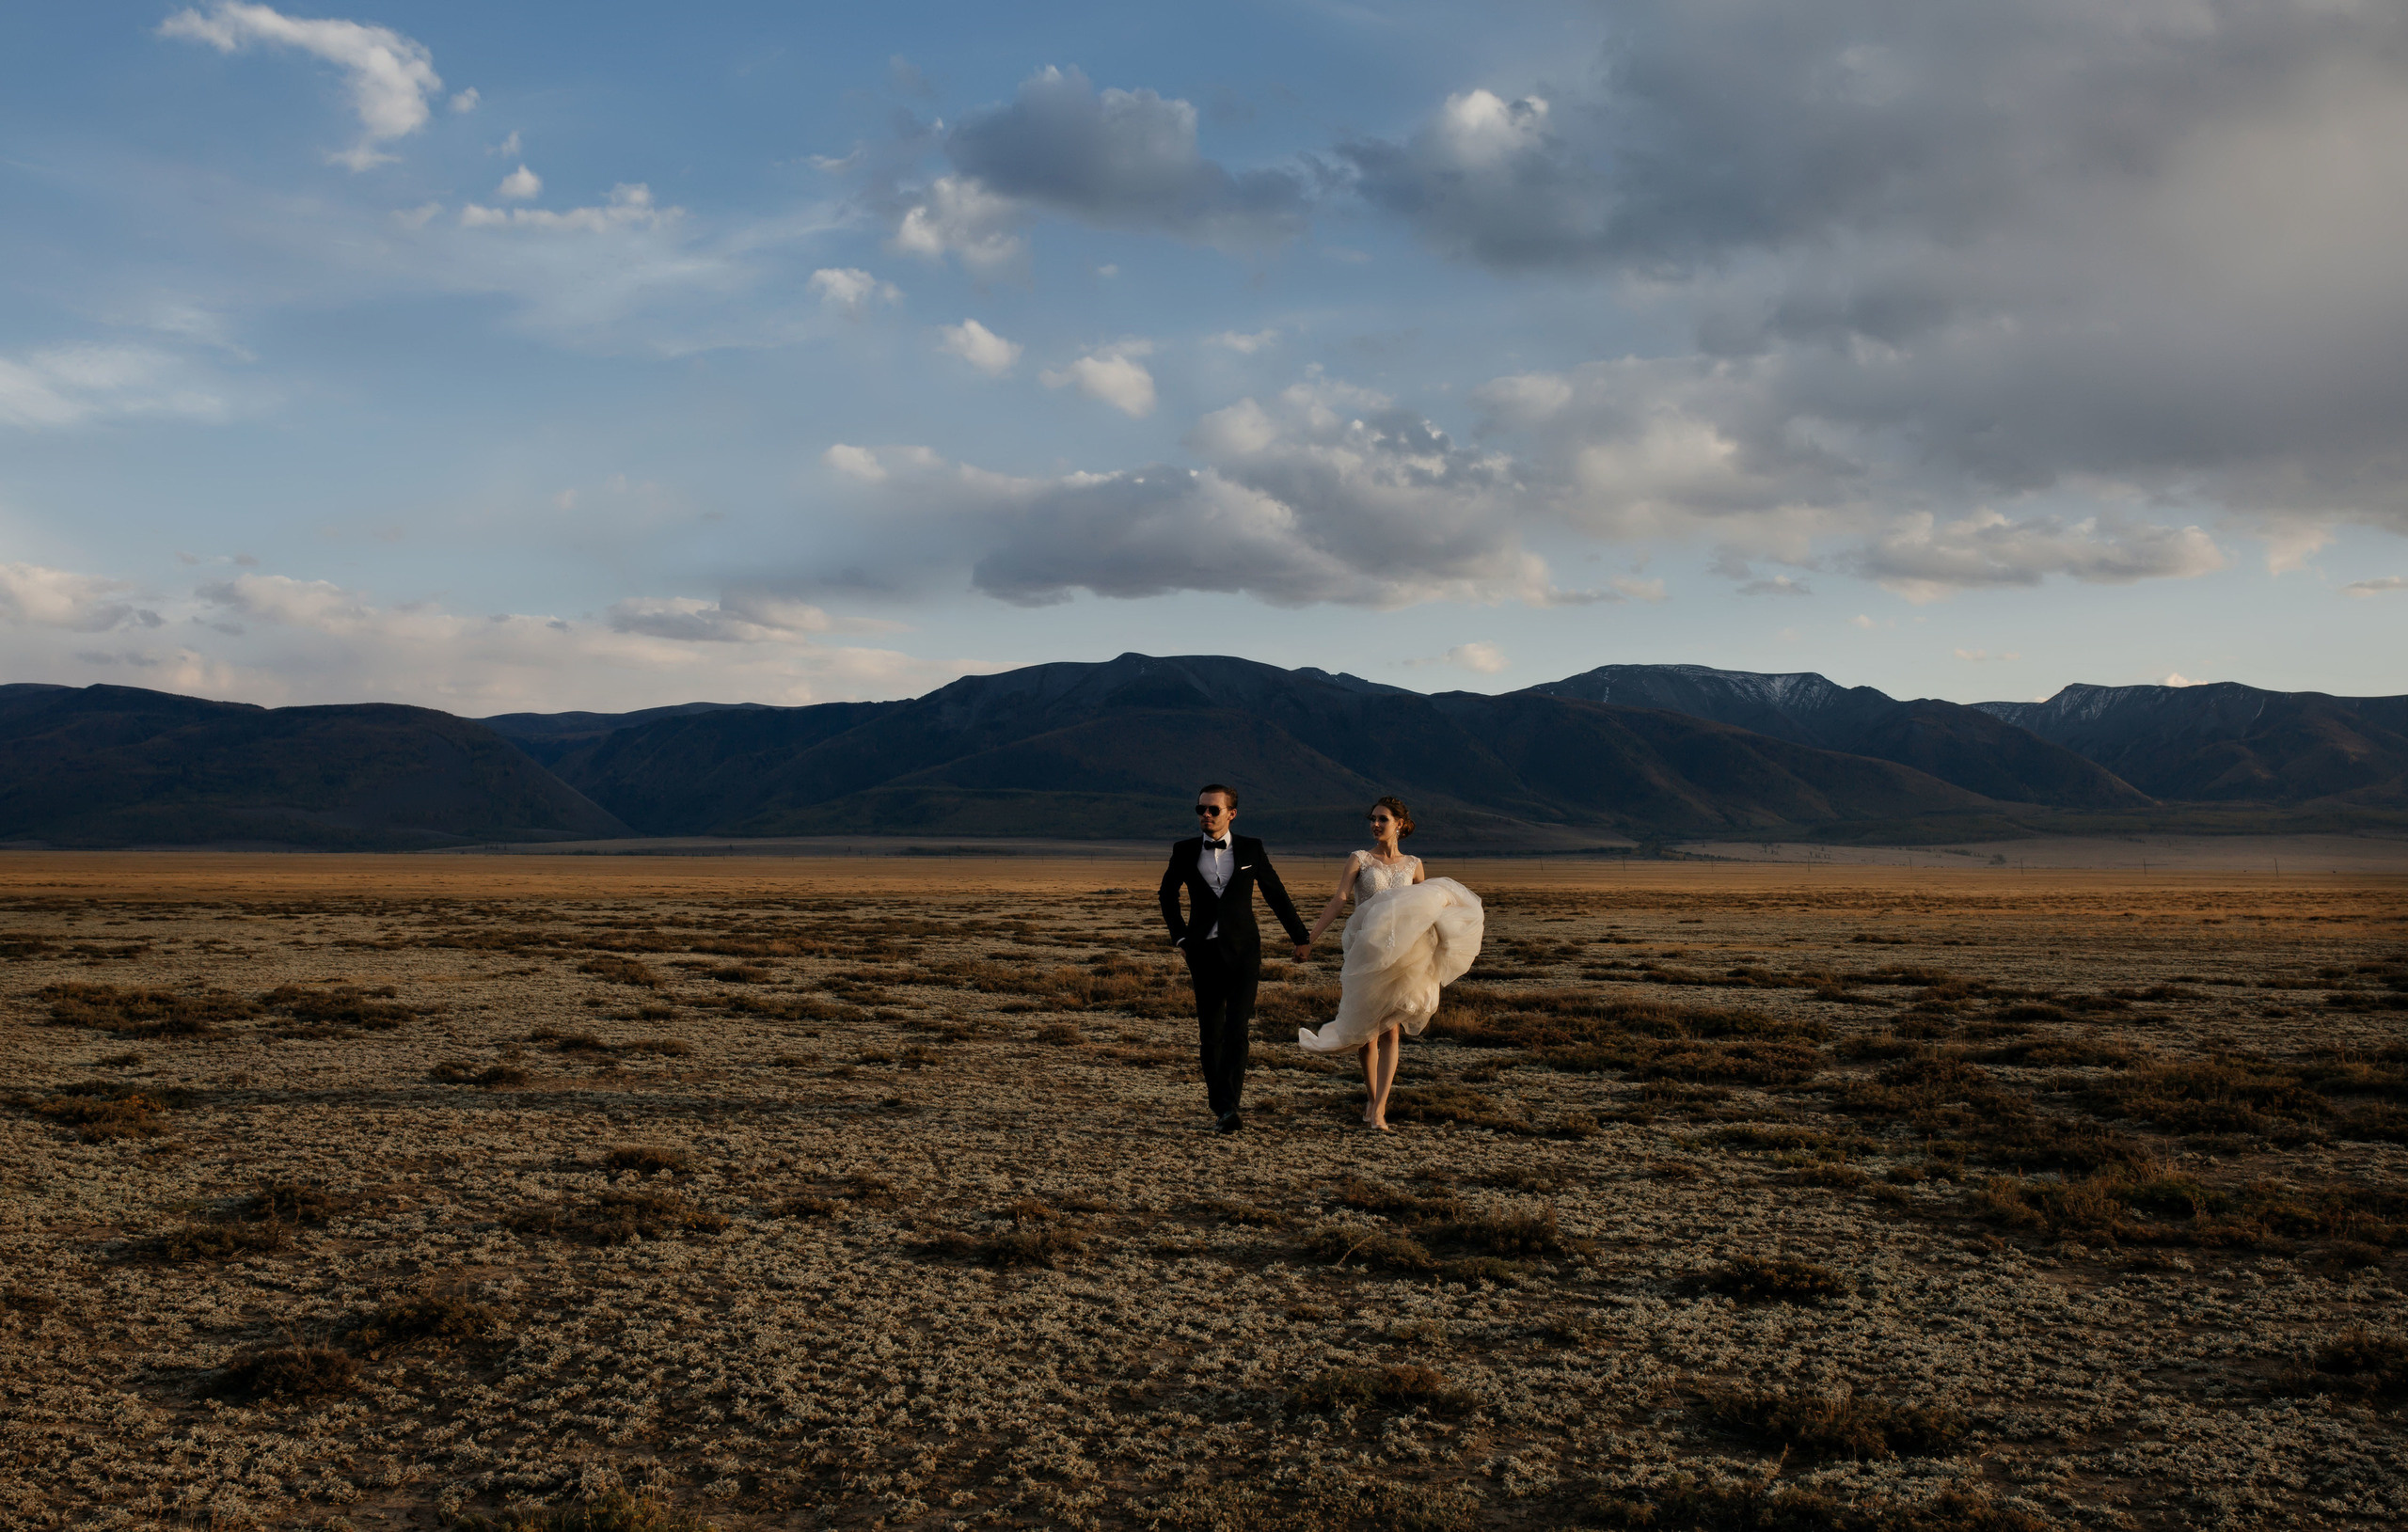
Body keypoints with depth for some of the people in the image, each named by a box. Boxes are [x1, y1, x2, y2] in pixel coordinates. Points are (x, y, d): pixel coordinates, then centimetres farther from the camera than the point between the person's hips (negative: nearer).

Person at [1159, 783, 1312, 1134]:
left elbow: (1275, 894, 11)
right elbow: (1168, 894, 19)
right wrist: (1179, 937, 12)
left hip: (1243, 950, -2)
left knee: (1237, 1029, -15)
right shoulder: (1185, 851, 2)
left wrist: (1299, 936, 15)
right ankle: (1219, 1108, 17)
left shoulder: (1250, 849, 0)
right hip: (1204, 951, 2)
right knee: (1210, 1033, 6)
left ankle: (1229, 1106, -18)